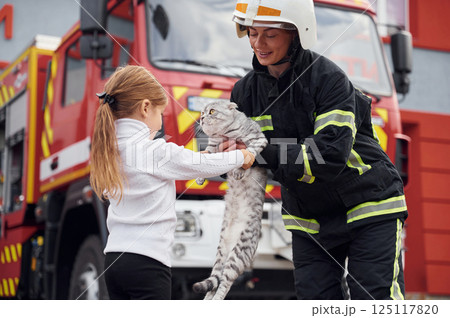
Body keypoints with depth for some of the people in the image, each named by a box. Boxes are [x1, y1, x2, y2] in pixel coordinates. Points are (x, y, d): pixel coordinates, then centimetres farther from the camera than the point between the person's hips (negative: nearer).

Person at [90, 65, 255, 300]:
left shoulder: (109, 149, 9)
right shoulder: (157, 150, -13)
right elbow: (205, 165, -1)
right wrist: (241, 157, 16)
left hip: (114, 258, 8)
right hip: (147, 262, -8)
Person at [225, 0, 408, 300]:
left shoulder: (328, 77, -19)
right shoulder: (247, 90, -1)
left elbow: (332, 154, -29)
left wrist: (261, 153, -31)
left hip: (369, 209, -5)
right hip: (309, 219, 5)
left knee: (376, 299, -7)